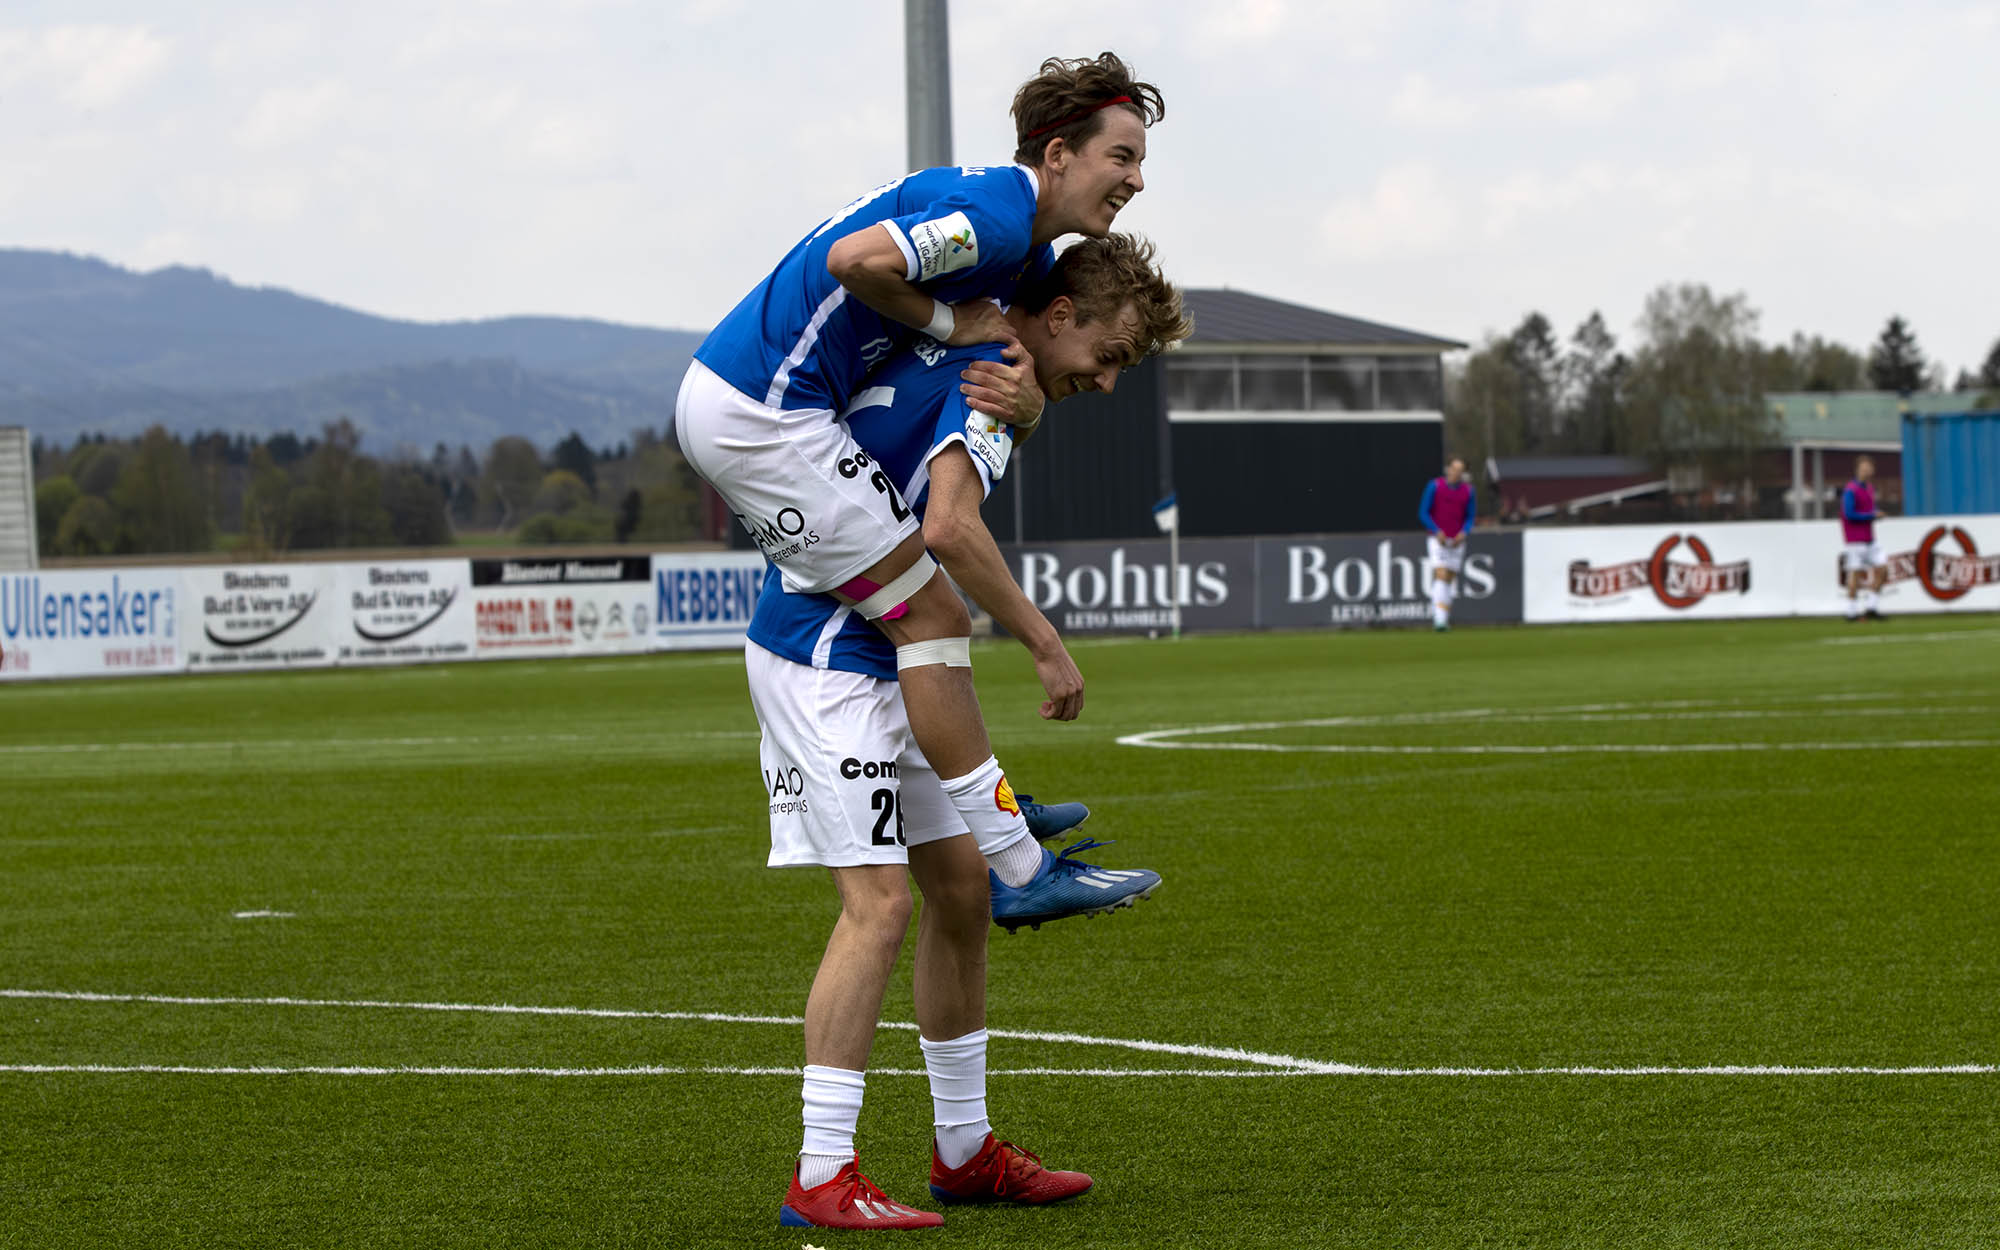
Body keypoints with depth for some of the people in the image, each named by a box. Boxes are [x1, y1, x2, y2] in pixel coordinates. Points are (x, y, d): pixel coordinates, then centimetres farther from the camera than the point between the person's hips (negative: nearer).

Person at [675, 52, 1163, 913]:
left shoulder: (1031, 257, 16)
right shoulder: (996, 218, -16)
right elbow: (856, 260, -29)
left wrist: (1027, 403, -9)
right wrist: (953, 322, -14)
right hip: (761, 413, -11)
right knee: (931, 616, -9)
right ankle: (1017, 866, -9)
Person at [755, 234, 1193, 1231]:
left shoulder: (951, 354, 11)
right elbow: (949, 527, -32)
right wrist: (1044, 640, -24)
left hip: (879, 663, 10)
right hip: (826, 657, -10)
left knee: (961, 886, 11)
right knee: (879, 904, -14)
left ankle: (964, 1151, 19)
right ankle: (820, 1181, -13)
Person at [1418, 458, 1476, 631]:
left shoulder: (1467, 490, 4)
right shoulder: (1434, 486, -6)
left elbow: (1470, 517, 10)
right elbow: (1423, 513, -4)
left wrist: (1463, 533, -10)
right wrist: (1437, 532, -17)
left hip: (1457, 542, 4)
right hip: (1438, 540, -4)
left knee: (1450, 579, 8)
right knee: (1440, 576, -17)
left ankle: (1444, 617, 19)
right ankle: (1439, 619, -24)